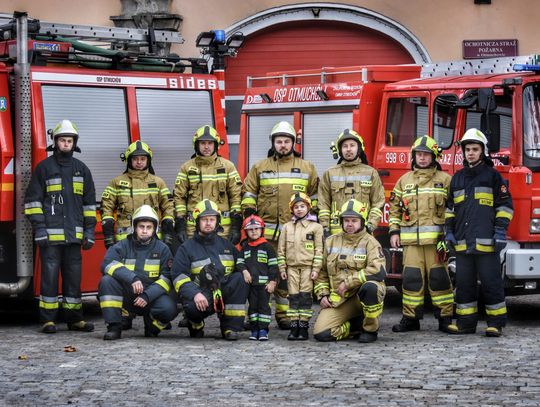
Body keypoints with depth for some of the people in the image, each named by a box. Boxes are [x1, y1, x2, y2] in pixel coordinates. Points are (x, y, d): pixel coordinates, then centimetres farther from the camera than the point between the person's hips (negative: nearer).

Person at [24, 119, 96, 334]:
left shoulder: (82, 169, 13)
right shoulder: (43, 168, 2)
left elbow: (89, 203, 15)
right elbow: (33, 199, -1)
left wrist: (89, 231, 7)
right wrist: (39, 228, -10)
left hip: (73, 235, 4)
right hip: (50, 234, -3)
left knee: (73, 276, 5)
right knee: (50, 275, -4)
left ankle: (74, 318, 11)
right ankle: (48, 320, 0)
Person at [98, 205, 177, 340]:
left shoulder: (162, 249, 3)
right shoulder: (122, 246, 2)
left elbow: (167, 278, -5)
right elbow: (107, 264, -17)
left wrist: (148, 296, -21)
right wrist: (131, 278, -31)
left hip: (152, 295, 0)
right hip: (126, 296, 0)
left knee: (169, 308, -31)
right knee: (107, 281, -27)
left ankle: (151, 325, 6)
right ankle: (114, 328, -20)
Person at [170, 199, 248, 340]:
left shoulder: (226, 245, 18)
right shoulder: (187, 248, 5)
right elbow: (178, 277, -5)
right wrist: (195, 294, -21)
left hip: (224, 291, 3)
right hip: (201, 293, -3)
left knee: (240, 278, -27)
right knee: (192, 306, -38)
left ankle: (230, 327, -18)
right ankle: (196, 323, 3)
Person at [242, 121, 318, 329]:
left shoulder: (307, 168, 11)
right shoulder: (260, 168, 11)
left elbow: (314, 197, 14)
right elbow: (248, 194, 11)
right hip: (266, 232, 0)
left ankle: (283, 314, 9)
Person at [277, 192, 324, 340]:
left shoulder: (315, 227, 3)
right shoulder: (287, 227, 11)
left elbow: (319, 250, 0)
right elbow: (281, 249, 11)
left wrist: (316, 269, -6)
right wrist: (282, 268, 5)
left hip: (308, 267, -3)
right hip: (292, 267, 3)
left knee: (305, 296, -4)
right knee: (293, 297, 2)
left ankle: (303, 327, -2)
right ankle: (294, 326, 3)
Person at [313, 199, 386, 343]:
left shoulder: (369, 242, -4)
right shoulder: (331, 242, 11)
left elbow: (378, 271, -21)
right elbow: (322, 272, 20)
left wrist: (348, 282, -18)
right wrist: (323, 295, 6)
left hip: (363, 295, -3)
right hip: (339, 300, 3)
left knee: (370, 287, -40)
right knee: (321, 333, -18)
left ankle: (371, 329, -14)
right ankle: (359, 324, 7)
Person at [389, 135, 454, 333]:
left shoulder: (444, 179, 5)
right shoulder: (404, 181, 15)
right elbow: (395, 209, 17)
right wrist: (394, 231, 8)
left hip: (436, 239, -3)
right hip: (411, 240, 3)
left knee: (439, 278, -2)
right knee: (411, 278, 2)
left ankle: (445, 318, 4)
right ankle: (410, 318, 9)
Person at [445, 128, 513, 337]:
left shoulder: (492, 175, 3)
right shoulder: (457, 178, 17)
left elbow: (504, 204, -1)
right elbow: (450, 206, 22)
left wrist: (500, 230, -9)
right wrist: (449, 231, 13)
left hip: (486, 241, -5)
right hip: (463, 242, 5)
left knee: (491, 282, -3)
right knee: (464, 283, 6)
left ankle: (496, 323, 3)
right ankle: (466, 322, 13)